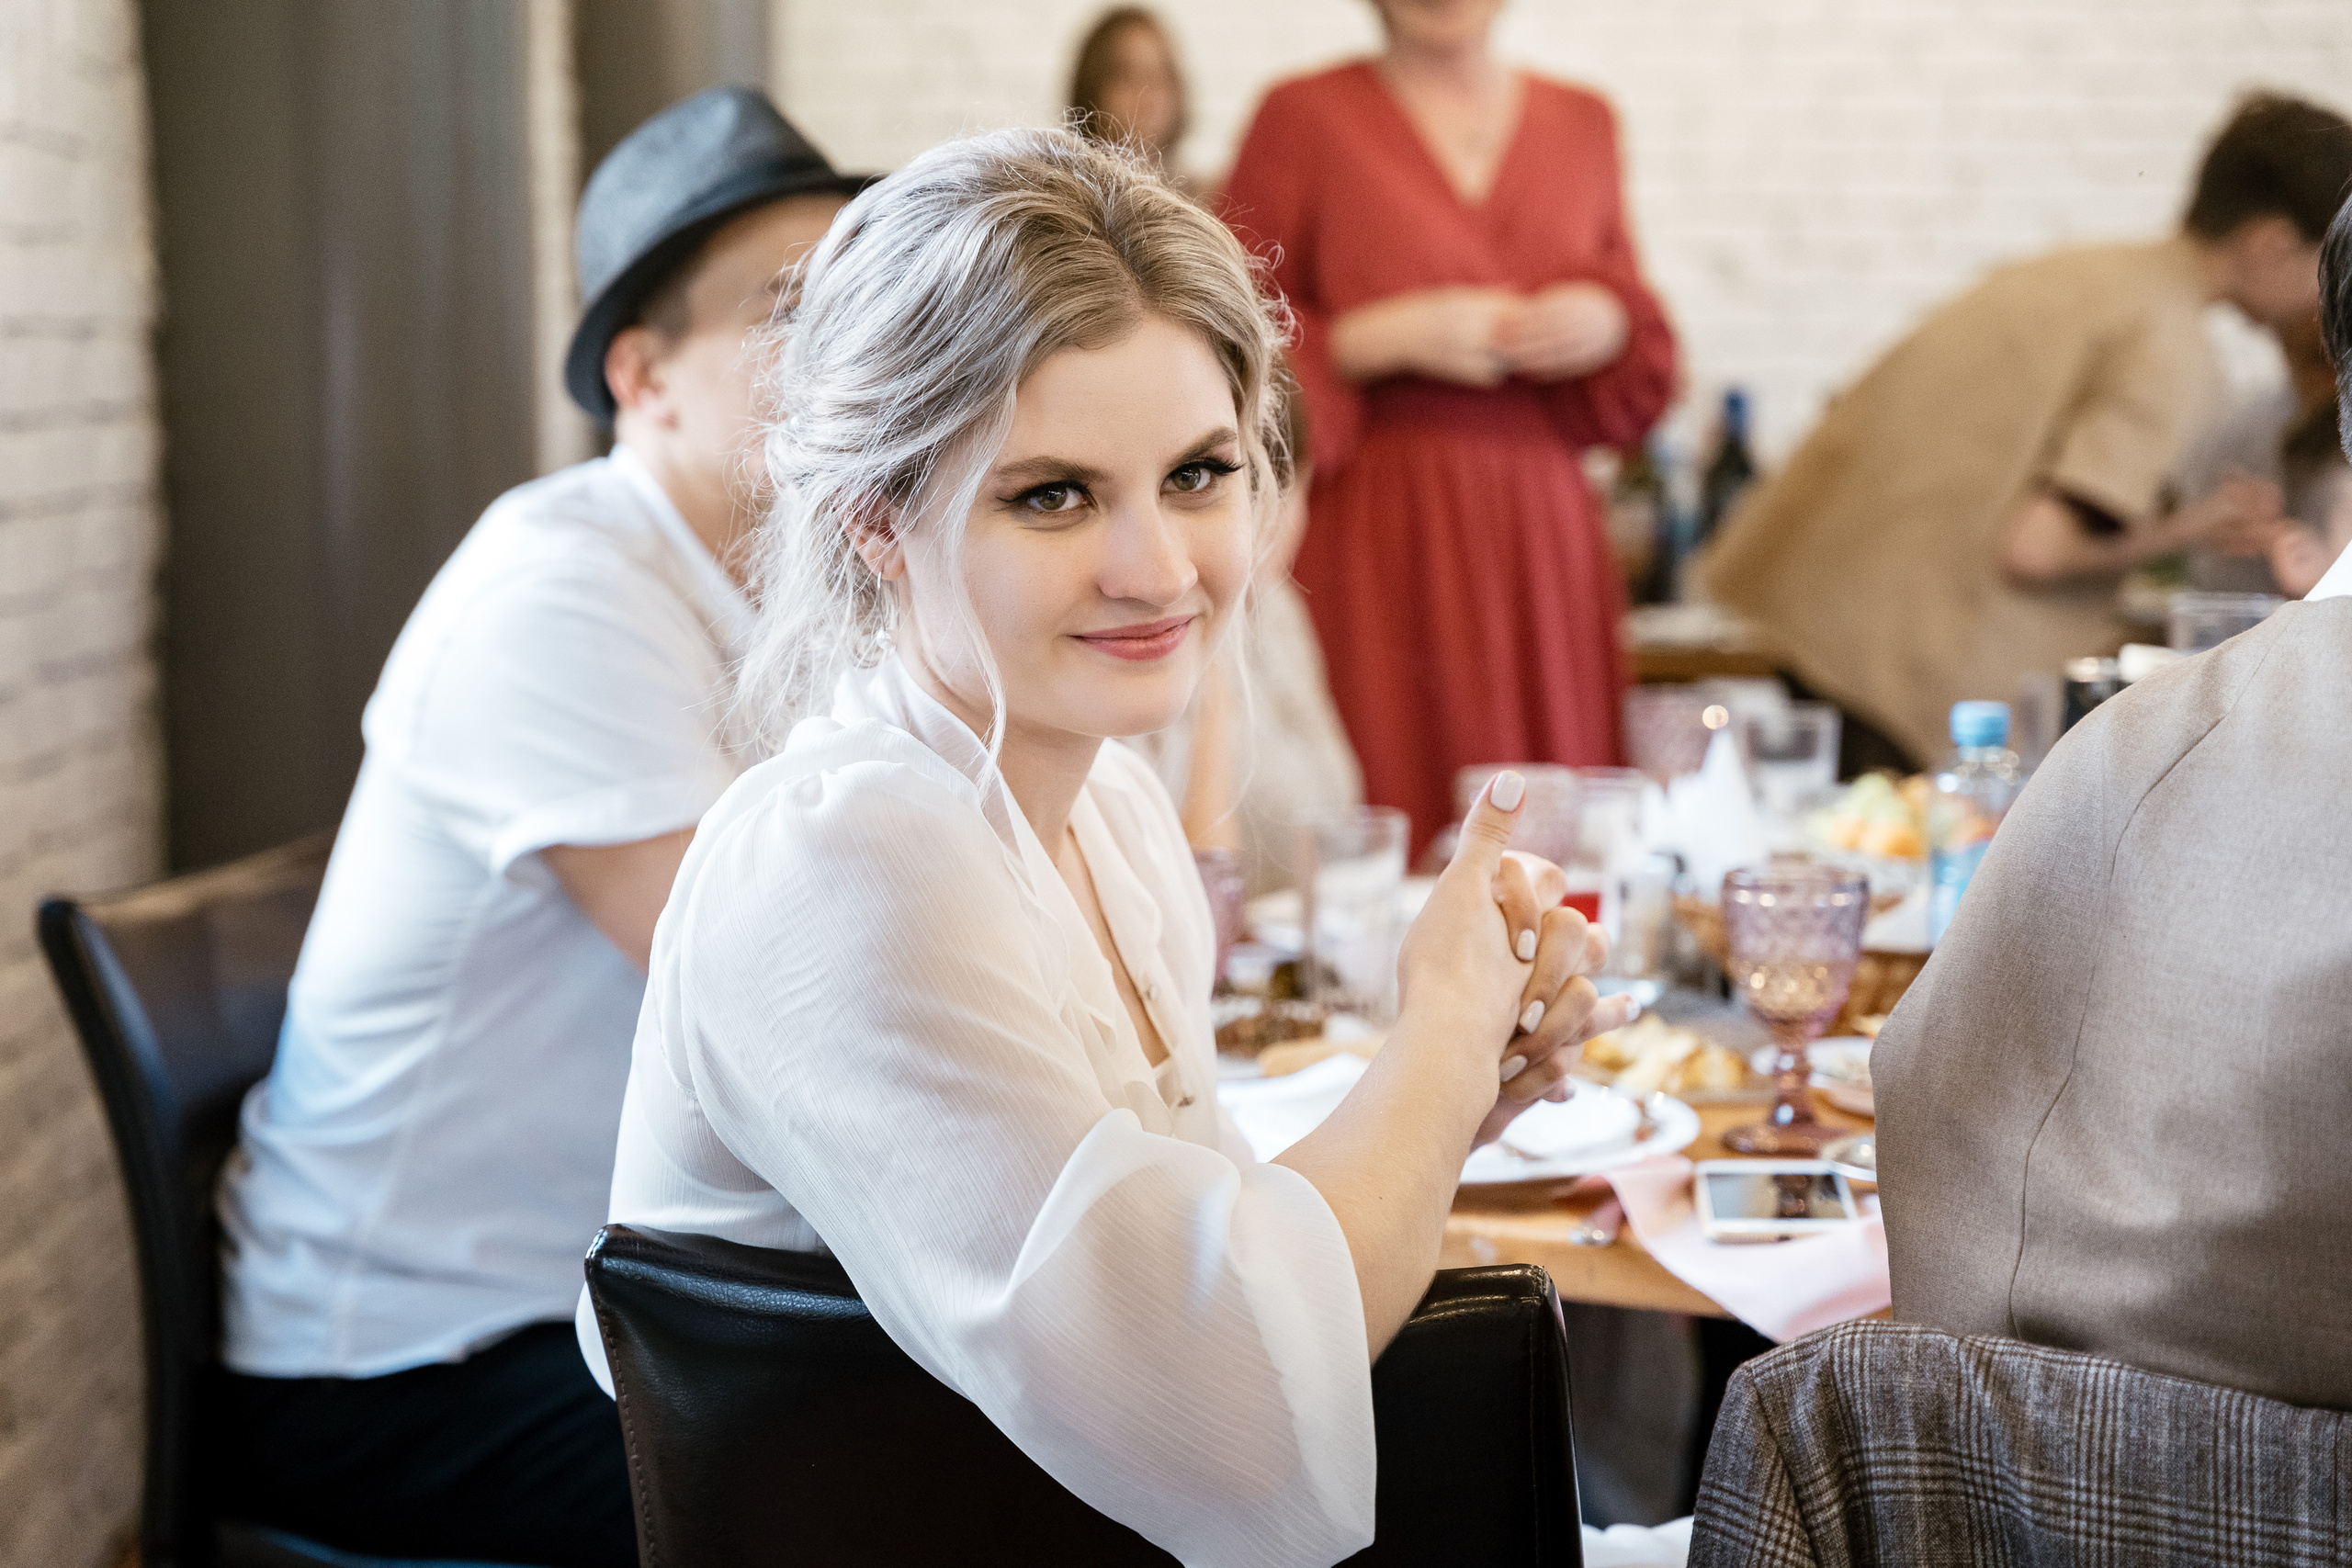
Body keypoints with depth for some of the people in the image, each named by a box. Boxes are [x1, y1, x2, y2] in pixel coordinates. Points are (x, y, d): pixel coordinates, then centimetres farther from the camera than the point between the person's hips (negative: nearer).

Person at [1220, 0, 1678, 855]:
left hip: (1543, 531, 4)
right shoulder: (1301, 117, 3)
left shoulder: (1581, 121, 15)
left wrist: (1608, 321, 0)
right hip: (1376, 533, -3)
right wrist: (1392, 338, -11)